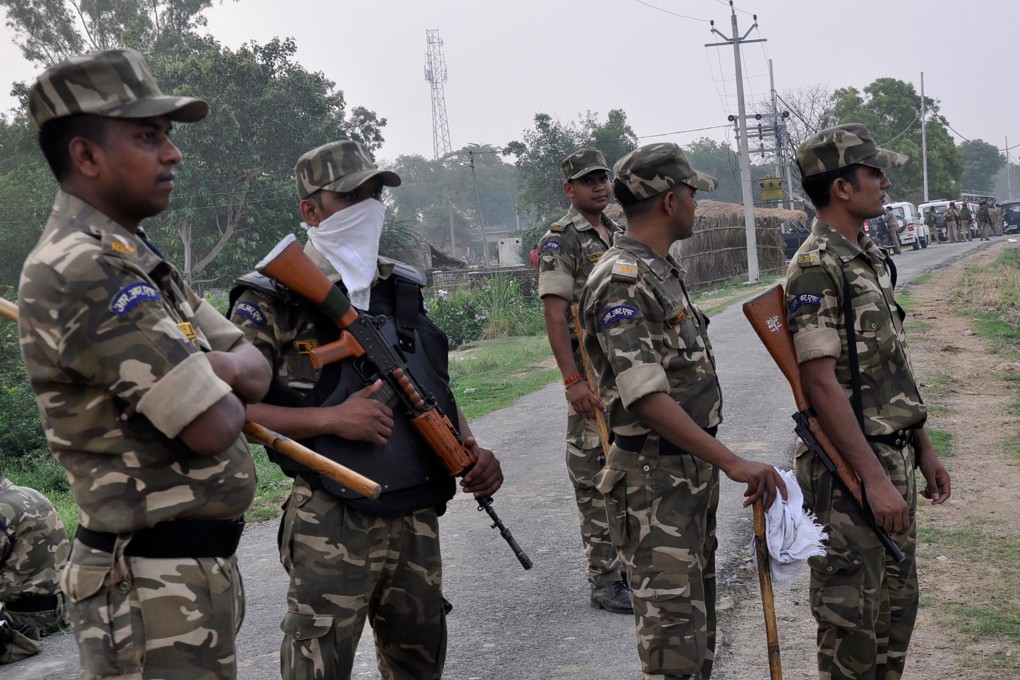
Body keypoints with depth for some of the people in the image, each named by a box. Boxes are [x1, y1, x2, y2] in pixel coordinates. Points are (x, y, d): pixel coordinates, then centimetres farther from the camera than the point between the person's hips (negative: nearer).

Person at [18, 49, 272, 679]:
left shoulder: (136, 257, 12)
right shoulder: (81, 269, -20)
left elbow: (259, 373, 8)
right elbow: (214, 427, -24)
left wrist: (207, 367, -14)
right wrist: (220, 383, -2)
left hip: (200, 566, 9)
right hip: (157, 587, -9)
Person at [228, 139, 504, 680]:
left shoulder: (403, 288, 12)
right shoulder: (273, 300, -7)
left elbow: (438, 387, 19)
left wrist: (472, 452, 2)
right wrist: (330, 419, -20)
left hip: (418, 519, 6)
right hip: (333, 527, -6)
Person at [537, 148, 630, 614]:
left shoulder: (621, 235, 15)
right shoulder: (560, 241, -8)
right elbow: (555, 315, -15)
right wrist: (573, 380, -22)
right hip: (592, 375, -7)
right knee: (595, 479, -2)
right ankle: (604, 581, 5)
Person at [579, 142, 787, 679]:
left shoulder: (660, 271, 14)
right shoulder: (621, 282, -19)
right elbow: (647, 398, -27)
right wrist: (733, 464, -29)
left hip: (694, 474, 10)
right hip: (655, 485, -10)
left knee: (700, 628, 18)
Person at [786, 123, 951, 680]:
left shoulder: (870, 259, 12)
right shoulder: (815, 268, -17)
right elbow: (821, 382, -22)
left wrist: (922, 448, 16)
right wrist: (874, 478, -23)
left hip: (892, 460, 9)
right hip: (847, 467, -9)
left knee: (897, 601, 18)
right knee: (851, 612, 1)